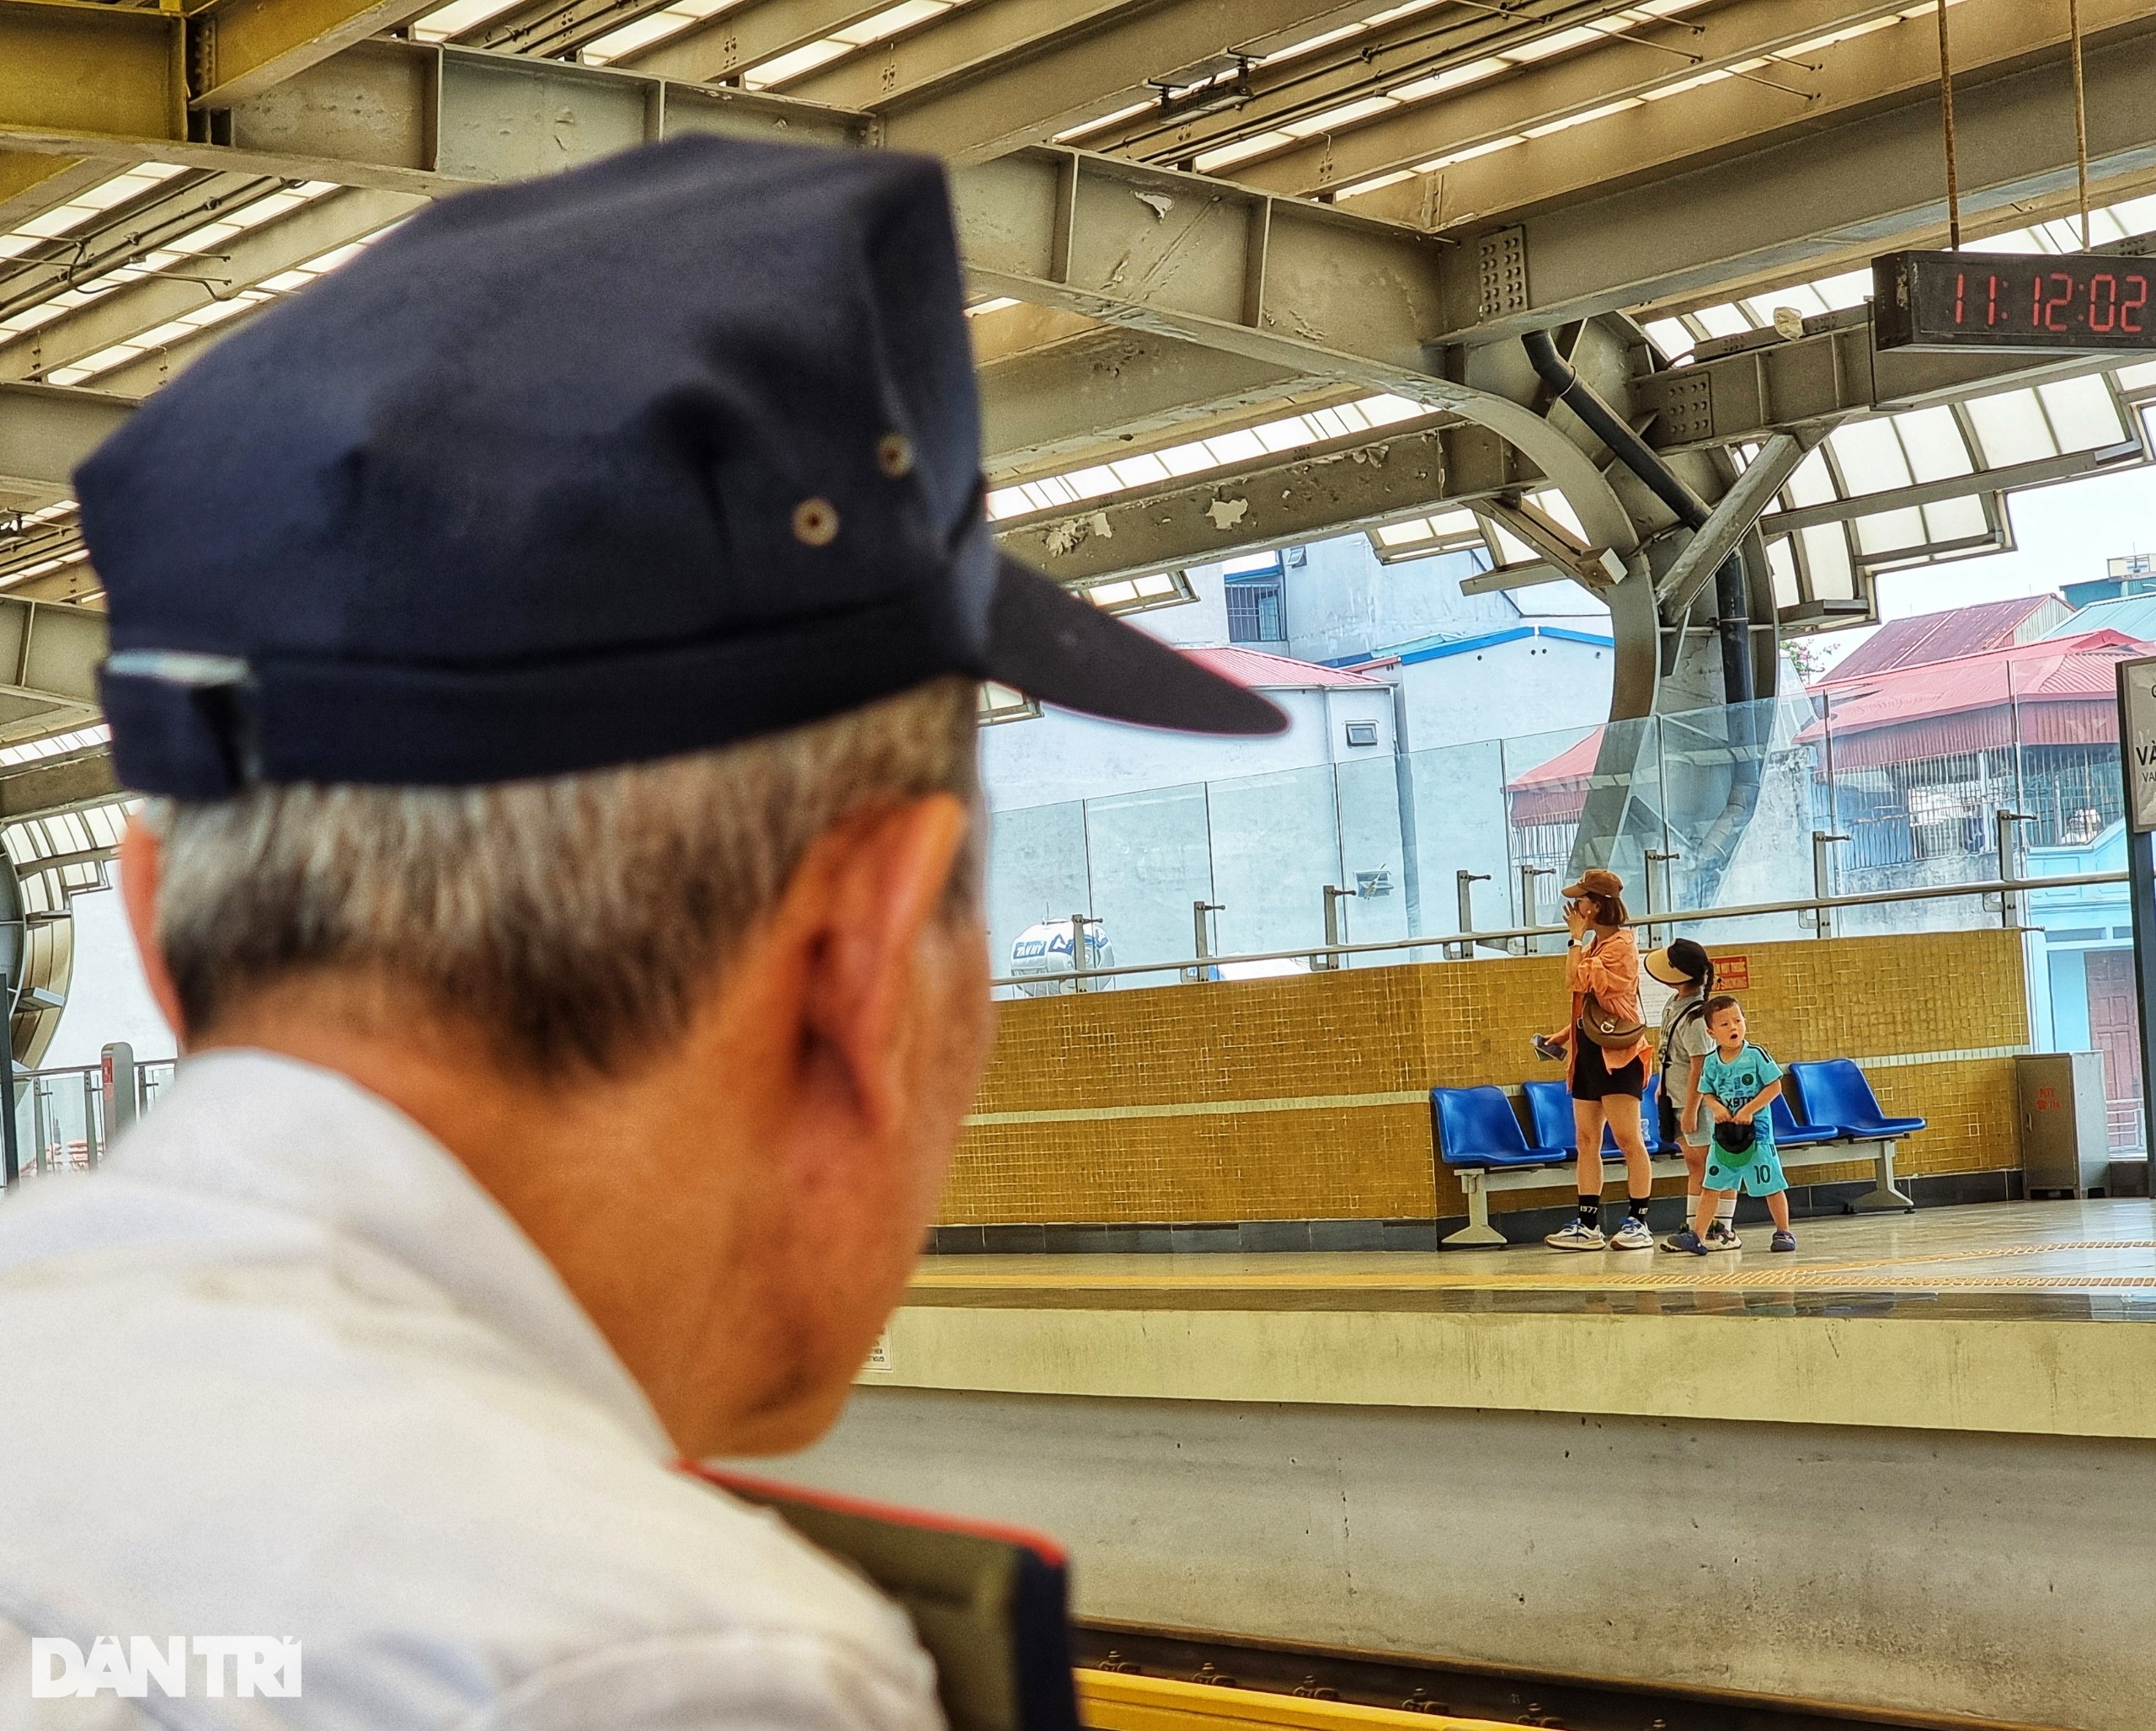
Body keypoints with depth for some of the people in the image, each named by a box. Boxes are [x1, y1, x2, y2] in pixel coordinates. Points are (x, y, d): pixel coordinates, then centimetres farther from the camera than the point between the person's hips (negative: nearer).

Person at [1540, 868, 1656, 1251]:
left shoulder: (1621, 945, -11)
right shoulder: (1593, 945, 17)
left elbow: (1578, 981, -20)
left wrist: (1577, 938, -11)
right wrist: (1565, 1034, 13)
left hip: (1617, 1052, -9)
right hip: (1588, 1051, 9)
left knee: (1628, 1140, -6)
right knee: (1587, 1141, 6)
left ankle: (1638, 1223, -2)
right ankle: (1588, 1225, 7)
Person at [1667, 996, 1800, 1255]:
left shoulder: (1756, 1056, -8)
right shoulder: (1711, 1063, 3)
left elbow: (1774, 1087, -8)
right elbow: (1706, 1093, 12)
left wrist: (1749, 1110, -16)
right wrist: (1716, 1107, -10)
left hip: (1756, 1130, -4)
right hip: (1724, 1133, 4)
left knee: (1771, 1185, 3)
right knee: (1711, 1186, 2)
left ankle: (1783, 1232, 18)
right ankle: (1697, 1235, 3)